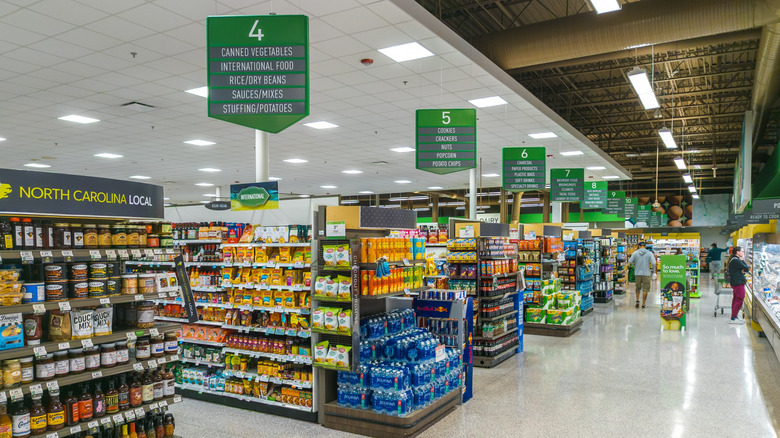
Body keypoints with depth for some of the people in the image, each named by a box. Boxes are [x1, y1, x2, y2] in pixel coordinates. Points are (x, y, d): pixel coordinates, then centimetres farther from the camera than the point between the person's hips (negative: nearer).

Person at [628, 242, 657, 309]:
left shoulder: (635, 253, -1)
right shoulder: (649, 253, -2)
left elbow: (629, 262, -4)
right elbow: (653, 263, -11)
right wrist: (653, 271, 2)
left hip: (637, 273, 1)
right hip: (646, 274, -1)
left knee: (638, 288, 20)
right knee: (645, 289, 5)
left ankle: (637, 300, 8)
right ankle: (643, 304, 7)